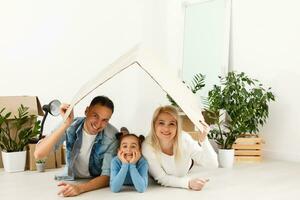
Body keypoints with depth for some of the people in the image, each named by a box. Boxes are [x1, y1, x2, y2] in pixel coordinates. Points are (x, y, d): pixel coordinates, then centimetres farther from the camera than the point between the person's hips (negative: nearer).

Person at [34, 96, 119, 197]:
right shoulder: (71, 126, -15)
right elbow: (38, 154, -24)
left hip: (97, 184, 0)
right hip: (70, 180, 0)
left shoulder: (112, 136, -18)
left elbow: (107, 176, -19)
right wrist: (65, 125, -32)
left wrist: (80, 188, -36)